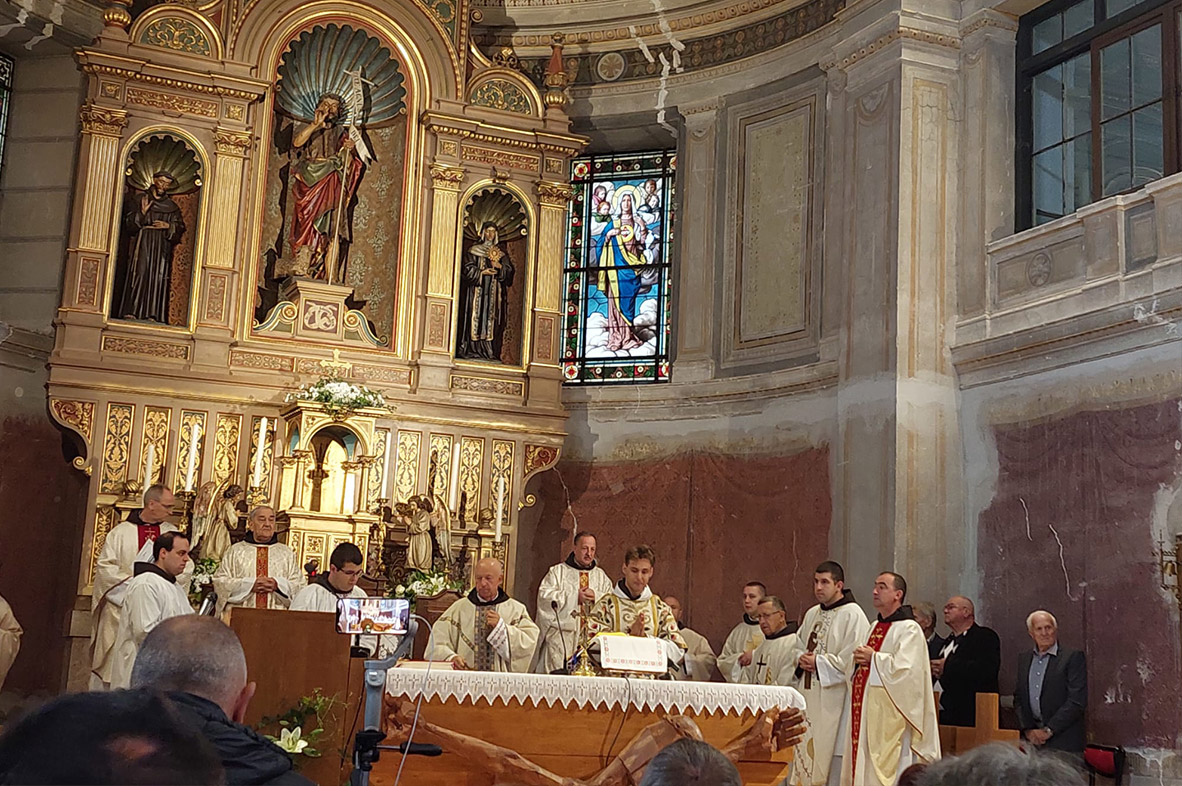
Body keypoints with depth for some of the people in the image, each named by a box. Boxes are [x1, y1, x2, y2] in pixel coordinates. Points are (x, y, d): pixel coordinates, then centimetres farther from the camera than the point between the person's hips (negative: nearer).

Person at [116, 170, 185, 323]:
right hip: (141, 246, -2)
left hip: (162, 248, 2)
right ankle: (131, 311, -13)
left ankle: (152, 314, -9)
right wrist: (142, 213, -14)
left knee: (159, 278, -7)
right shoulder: (138, 200, 8)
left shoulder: (172, 207, 14)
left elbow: (180, 228, 12)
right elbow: (128, 224, 1)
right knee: (139, 274, -12)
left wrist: (168, 226, -7)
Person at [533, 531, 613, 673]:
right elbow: (544, 595, -5)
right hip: (561, 635, -2)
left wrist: (596, 596, -11)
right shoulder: (558, 571, 9)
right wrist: (575, 597, -11)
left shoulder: (601, 576, 19)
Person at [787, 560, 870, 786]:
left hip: (833, 700, -8)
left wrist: (817, 662, -13)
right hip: (808, 695, 8)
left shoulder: (852, 615, -9)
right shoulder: (812, 614, 15)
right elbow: (798, 647, 22)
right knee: (806, 749, 8)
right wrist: (801, 658, 0)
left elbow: (852, 659, -16)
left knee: (831, 754, -6)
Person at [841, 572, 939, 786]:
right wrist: (858, 660, 1)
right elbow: (855, 671, 23)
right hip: (866, 710, 8)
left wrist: (873, 658, -12)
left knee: (884, 767, -7)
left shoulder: (909, 629, -8)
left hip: (888, 713, -8)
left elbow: (905, 668, -20)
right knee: (863, 766, 8)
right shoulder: (875, 628, 18)